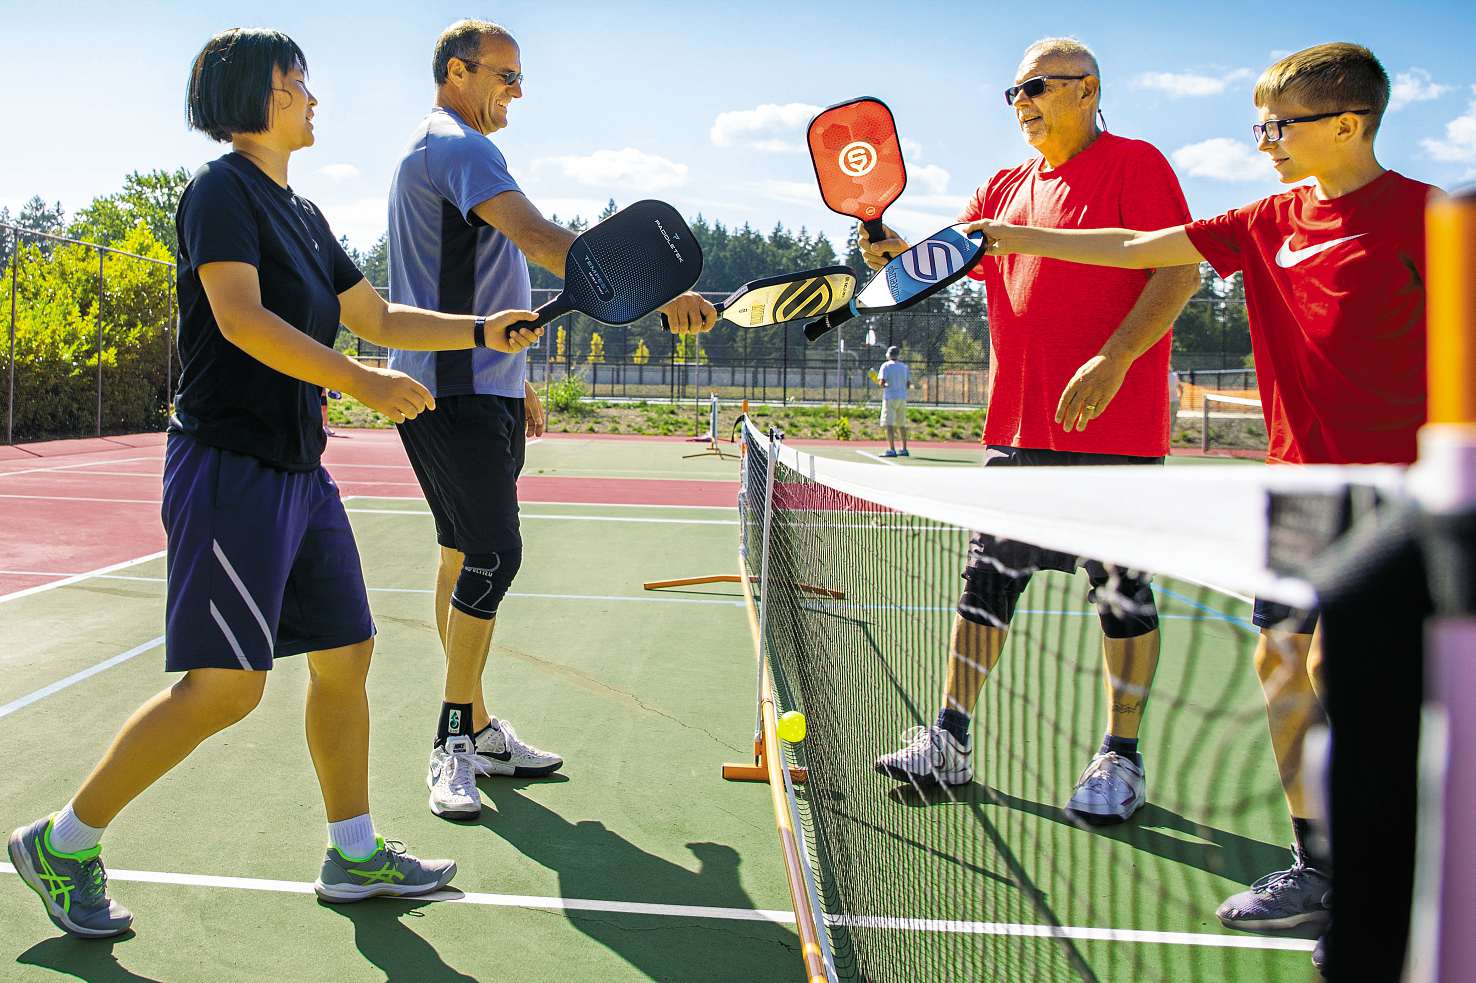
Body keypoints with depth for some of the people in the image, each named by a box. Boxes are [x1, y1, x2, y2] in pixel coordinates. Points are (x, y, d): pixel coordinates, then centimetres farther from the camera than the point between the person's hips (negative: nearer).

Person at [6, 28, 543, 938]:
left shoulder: (304, 215, 18)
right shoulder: (221, 189, -8)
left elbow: (380, 317, 24)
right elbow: (239, 317, -21)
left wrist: (483, 330, 16)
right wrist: (363, 382, -26)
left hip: (300, 470, 9)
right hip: (230, 466, -9)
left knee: (346, 653, 10)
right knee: (225, 685, -9)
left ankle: (354, 853, 22)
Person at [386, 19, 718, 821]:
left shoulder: (453, 149, 24)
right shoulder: (452, 144, -11)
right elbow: (540, 239, -27)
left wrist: (516, 380, 26)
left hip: (481, 392, 11)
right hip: (452, 394, -11)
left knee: (468, 557, 12)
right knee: (492, 555, -13)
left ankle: (475, 731, 20)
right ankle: (455, 746, -4)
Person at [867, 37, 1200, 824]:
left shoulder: (1134, 164, -3)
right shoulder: (1006, 188, 16)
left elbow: (1180, 271, -12)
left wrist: (1112, 361, -23)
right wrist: (898, 251, -10)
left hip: (1113, 427, -6)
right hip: (1017, 427, 6)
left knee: (1122, 591, 2)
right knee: (987, 578, 8)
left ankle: (1121, 760, 14)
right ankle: (950, 743, 17)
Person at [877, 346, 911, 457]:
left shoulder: (886, 366, -3)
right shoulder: (904, 366, 10)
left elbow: (882, 382, -13)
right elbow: (908, 385, 9)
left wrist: (882, 385, 9)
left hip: (890, 398, -5)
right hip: (902, 398, 5)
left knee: (889, 424, -8)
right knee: (902, 425, 14)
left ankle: (892, 450, -17)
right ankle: (904, 449, 19)